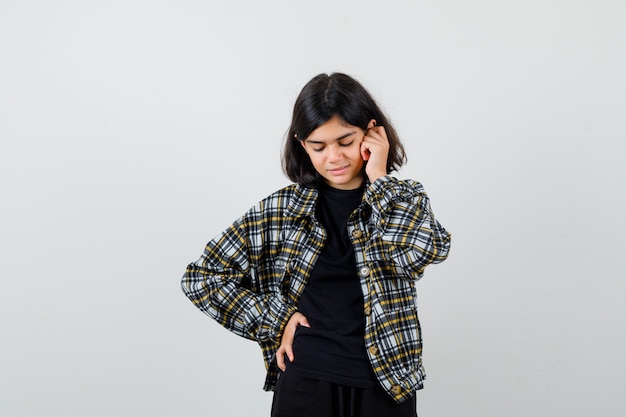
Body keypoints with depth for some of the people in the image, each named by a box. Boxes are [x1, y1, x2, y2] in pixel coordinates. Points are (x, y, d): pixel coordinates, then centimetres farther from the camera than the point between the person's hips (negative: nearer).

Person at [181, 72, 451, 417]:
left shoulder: (404, 198, 1)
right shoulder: (283, 209, -1)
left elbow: (427, 249, -22)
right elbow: (202, 276, 0)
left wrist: (379, 179, -14)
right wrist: (274, 322, -5)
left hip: (385, 386, 0)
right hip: (305, 384, 0)